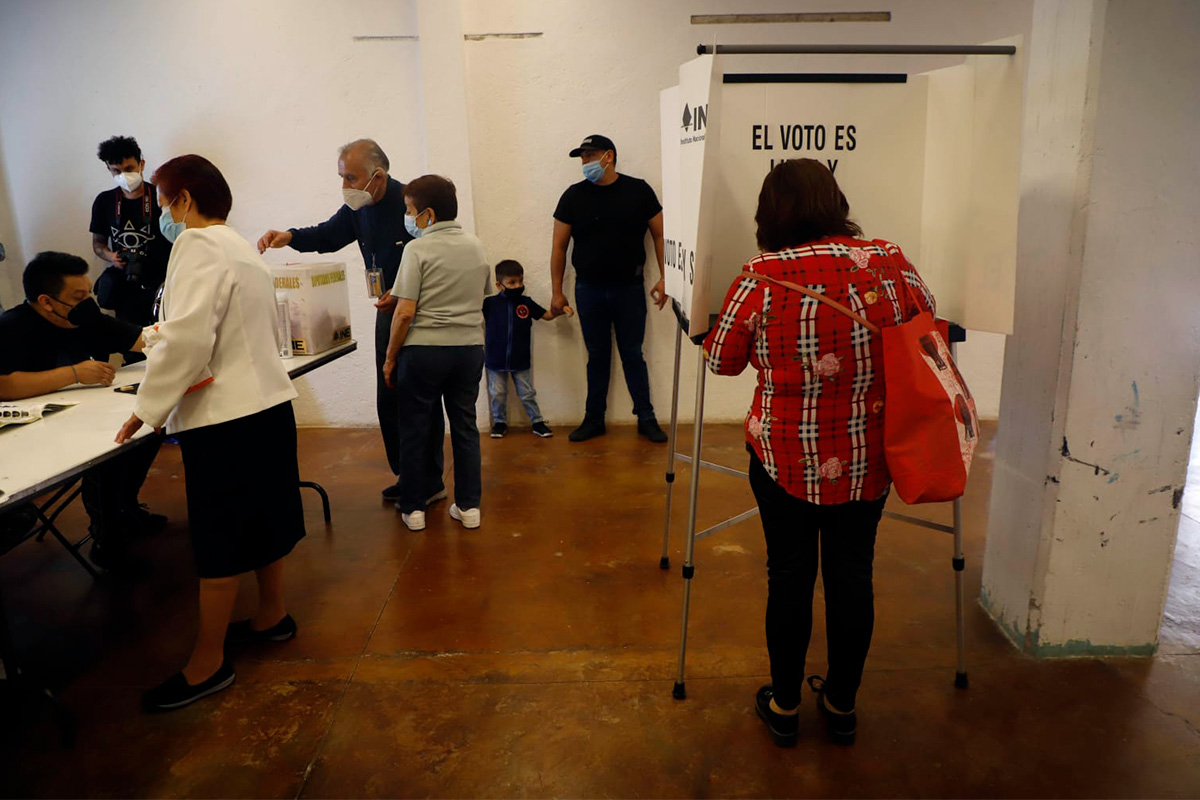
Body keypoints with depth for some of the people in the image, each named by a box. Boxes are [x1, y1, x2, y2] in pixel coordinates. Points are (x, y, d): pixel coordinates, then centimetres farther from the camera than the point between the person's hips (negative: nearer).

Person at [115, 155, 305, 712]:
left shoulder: (198, 245, -13)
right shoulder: (243, 248, 14)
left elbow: (187, 336, -23)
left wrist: (147, 408, -16)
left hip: (224, 417, -9)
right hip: (267, 400, 9)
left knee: (218, 544, 1)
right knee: (262, 519, 20)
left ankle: (207, 664, 13)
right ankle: (272, 616, 36)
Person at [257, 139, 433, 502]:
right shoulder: (358, 207, 4)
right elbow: (328, 235, 17)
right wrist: (289, 237, -1)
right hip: (388, 312, 8)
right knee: (388, 400, 11)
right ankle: (405, 475, 24)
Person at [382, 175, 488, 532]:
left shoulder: (417, 249, -10)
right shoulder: (477, 247, 7)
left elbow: (405, 311, -14)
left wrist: (390, 357, -5)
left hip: (423, 350, -4)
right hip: (470, 348, 5)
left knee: (416, 429, 8)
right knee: (465, 426, 11)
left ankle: (413, 507, 17)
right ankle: (469, 506, 15)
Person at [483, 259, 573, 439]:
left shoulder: (526, 302, -1)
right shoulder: (490, 303, -7)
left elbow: (547, 315, 6)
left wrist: (562, 309, -9)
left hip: (521, 360, 1)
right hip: (496, 360, -1)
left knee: (527, 394, 9)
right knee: (497, 394, 10)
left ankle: (537, 422, 21)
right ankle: (500, 422, 27)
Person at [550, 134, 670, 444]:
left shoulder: (638, 190, -1)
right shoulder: (573, 195, 2)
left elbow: (659, 234, 4)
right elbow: (559, 247, 4)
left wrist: (663, 277, -3)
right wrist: (557, 292, 2)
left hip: (629, 290, -1)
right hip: (589, 291, 1)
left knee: (633, 355, 5)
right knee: (597, 357, 9)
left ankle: (646, 418, 16)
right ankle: (594, 419, 21)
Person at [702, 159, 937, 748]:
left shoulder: (762, 278, -15)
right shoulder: (891, 263, -6)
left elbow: (721, 360, -3)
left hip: (786, 458, -2)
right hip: (867, 459, 3)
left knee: (789, 576, 13)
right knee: (852, 575, 15)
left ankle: (783, 706, 31)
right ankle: (842, 704, 35)